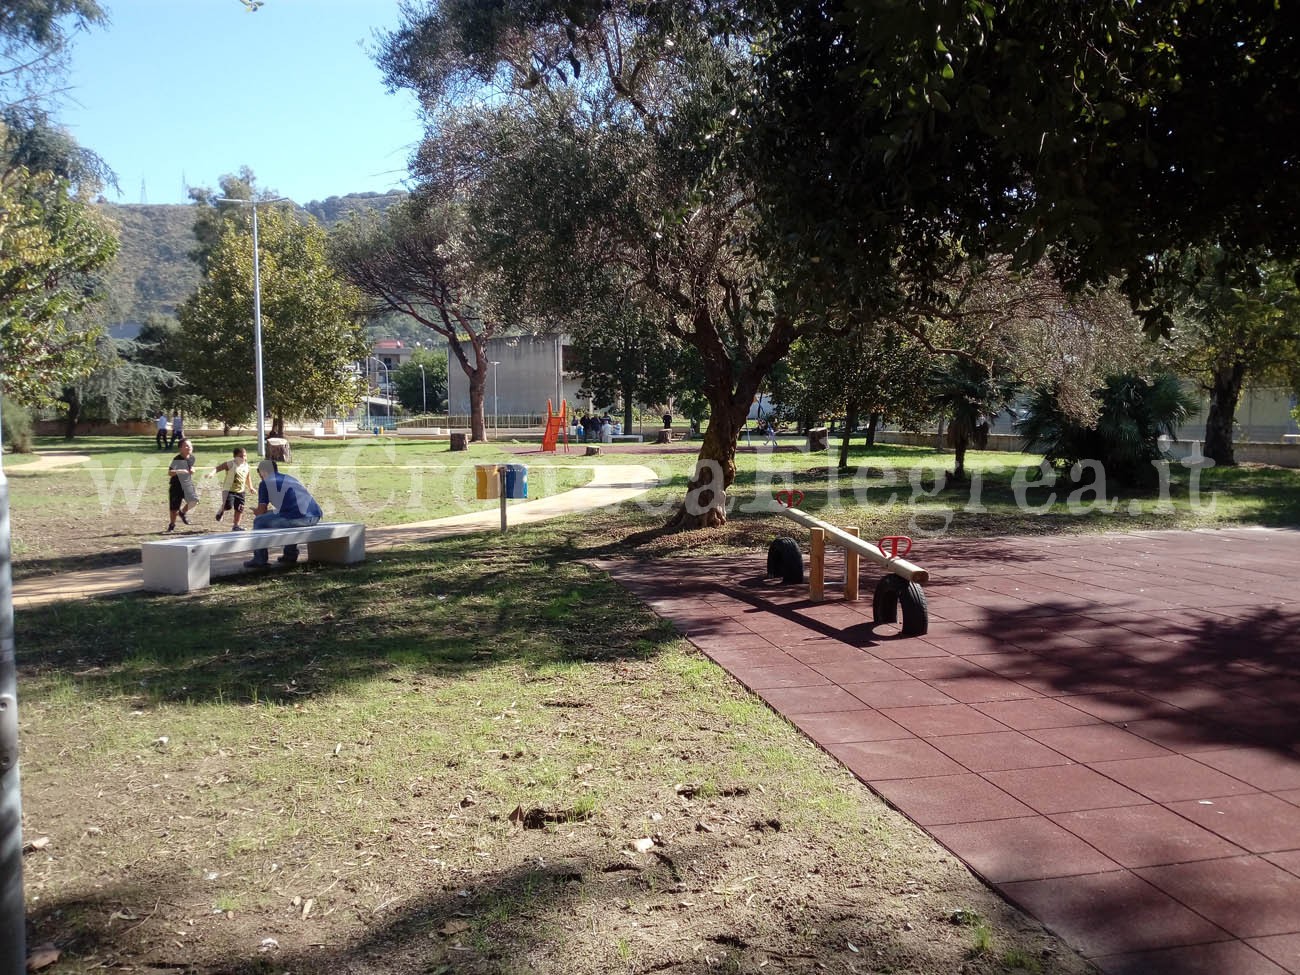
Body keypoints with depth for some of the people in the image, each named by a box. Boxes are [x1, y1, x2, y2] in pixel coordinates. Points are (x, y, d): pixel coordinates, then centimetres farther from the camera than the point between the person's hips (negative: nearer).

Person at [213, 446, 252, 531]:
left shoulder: (246, 467, 5)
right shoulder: (230, 464, -11)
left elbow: (248, 477, 21)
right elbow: (218, 467, -19)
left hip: (240, 491, 5)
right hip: (229, 490, -5)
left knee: (239, 509, 3)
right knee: (228, 506, -20)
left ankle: (236, 526, 17)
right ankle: (221, 511, 16)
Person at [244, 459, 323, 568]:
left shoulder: (265, 483, 9)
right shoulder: (290, 478, 30)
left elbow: (261, 511, 9)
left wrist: (256, 512, 32)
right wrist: (271, 510, 48)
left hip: (297, 518, -7)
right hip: (315, 517, 7)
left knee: (259, 521, 14)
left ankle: (260, 560, 17)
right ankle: (290, 555, 38)